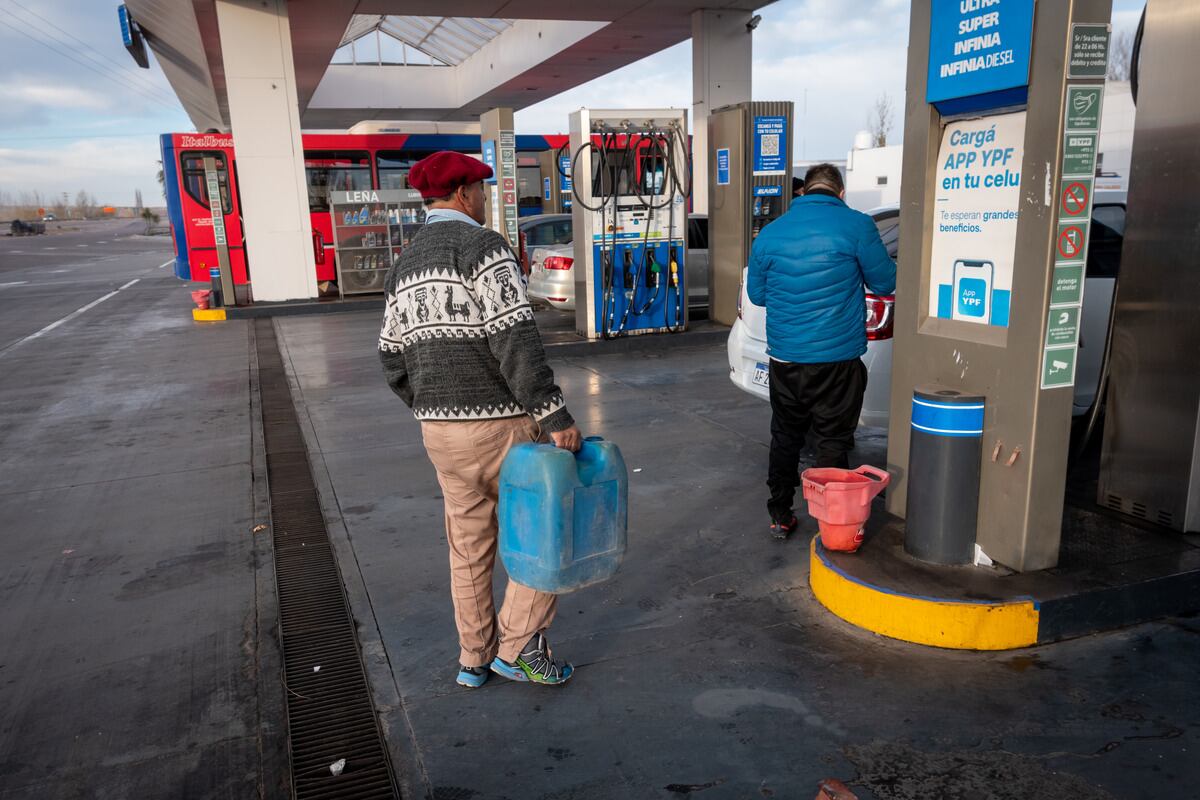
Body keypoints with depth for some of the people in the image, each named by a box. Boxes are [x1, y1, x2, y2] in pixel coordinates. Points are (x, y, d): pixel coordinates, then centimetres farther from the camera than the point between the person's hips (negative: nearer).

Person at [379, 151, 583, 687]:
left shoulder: (405, 265, 12)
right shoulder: (482, 246, -12)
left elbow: (393, 359, 13)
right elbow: (514, 341, -22)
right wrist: (555, 415, -21)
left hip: (439, 430, 8)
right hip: (499, 424, -7)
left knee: (469, 546, 17)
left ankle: (475, 658, 29)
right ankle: (518, 647, 12)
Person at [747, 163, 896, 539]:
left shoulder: (770, 233, 4)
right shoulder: (856, 225, -7)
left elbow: (756, 294, 13)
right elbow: (885, 283, 1)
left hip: (784, 357, 3)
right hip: (837, 358, -3)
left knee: (785, 437, 16)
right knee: (832, 442, 6)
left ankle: (780, 518, 24)